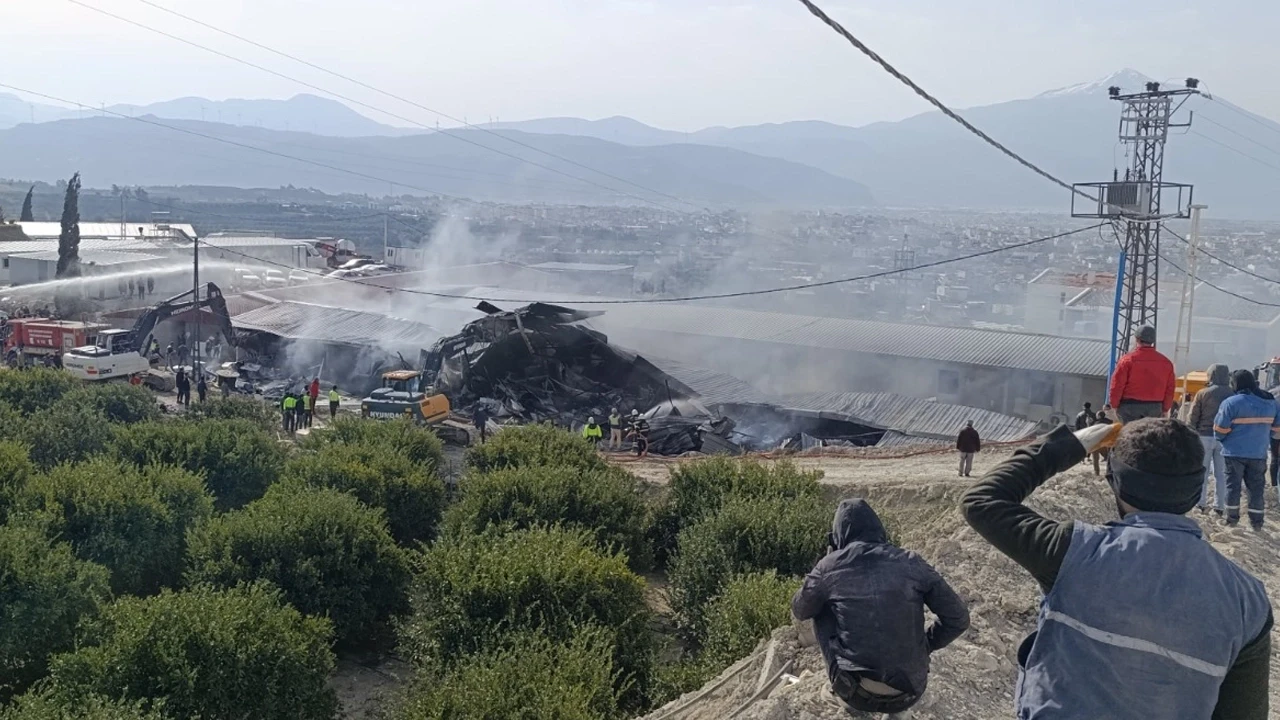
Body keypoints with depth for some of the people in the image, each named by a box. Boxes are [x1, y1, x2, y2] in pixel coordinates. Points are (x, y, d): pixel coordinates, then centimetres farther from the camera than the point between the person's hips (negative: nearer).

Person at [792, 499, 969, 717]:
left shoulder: (830, 566, -2)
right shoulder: (911, 563, 2)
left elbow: (799, 611, 16)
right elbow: (958, 618, 5)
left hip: (855, 692, -3)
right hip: (909, 692, 3)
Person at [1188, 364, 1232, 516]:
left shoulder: (1203, 393, -6)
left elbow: (1192, 417, -5)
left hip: (1204, 436, -2)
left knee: (1202, 471, 8)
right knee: (1221, 473, 7)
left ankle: (1201, 503, 9)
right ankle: (1219, 506, 7)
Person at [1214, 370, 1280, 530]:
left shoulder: (1231, 403, -17)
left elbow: (1220, 429, -14)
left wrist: (1221, 439, 6)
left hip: (1235, 452, -4)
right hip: (1259, 453, 4)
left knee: (1233, 485, 9)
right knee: (1256, 487, 12)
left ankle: (1232, 518, 13)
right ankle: (1256, 521, 14)